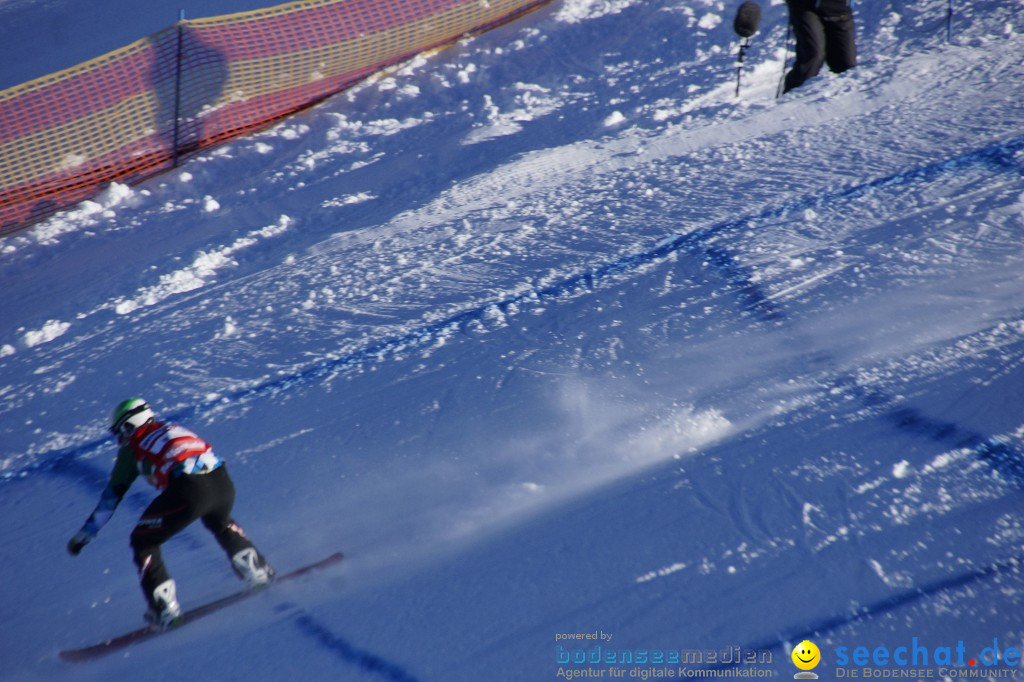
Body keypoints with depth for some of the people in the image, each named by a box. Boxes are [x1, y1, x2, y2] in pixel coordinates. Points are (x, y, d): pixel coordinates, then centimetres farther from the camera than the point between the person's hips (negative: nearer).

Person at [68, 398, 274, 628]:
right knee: (221, 523, 38)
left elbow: (111, 496, 22)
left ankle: (165, 610, 9)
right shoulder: (172, 428, 32)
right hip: (223, 482, 6)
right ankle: (258, 570, 37)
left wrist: (84, 535, 32)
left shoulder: (131, 446, 18)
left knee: (142, 542, 14)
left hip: (188, 490, -6)